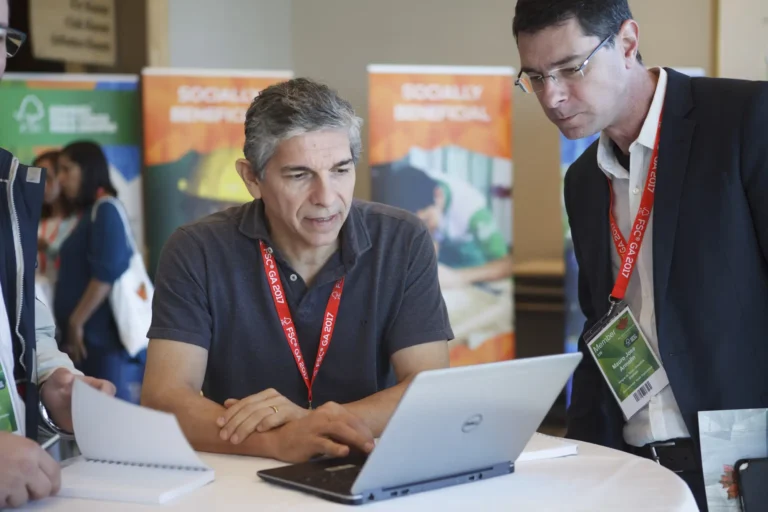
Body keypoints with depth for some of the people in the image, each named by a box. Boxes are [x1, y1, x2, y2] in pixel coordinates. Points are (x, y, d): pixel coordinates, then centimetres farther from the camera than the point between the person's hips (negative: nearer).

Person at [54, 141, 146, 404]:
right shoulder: (88, 214, 18)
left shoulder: (104, 210, -8)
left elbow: (107, 274, -18)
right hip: (90, 337, 9)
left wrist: (76, 322, -15)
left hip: (108, 337, -9)